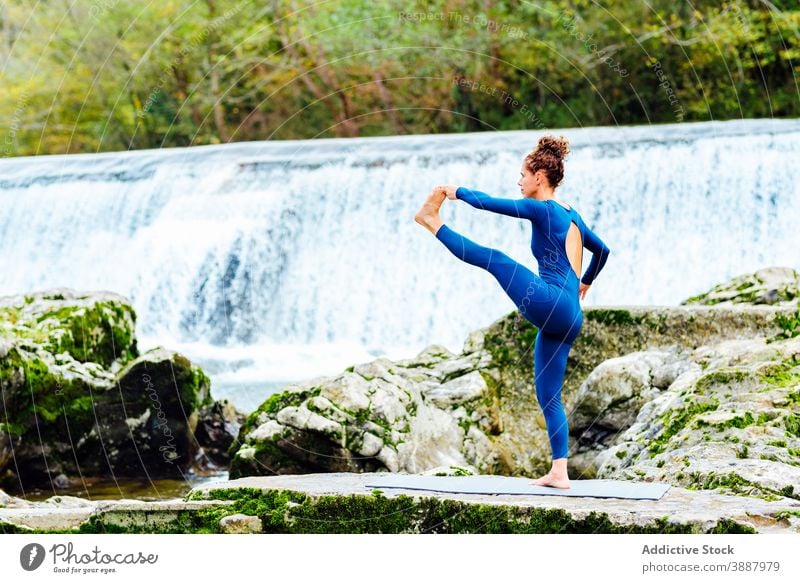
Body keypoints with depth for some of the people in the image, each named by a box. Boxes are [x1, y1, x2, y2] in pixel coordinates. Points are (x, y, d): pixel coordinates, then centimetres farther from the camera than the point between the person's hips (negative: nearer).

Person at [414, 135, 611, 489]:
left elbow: (486, 203, -5)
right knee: (548, 396, 9)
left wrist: (456, 191, 13)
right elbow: (603, 250, 37)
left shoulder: (542, 209, -4)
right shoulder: (571, 215, 22)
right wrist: (586, 283, 52)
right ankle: (559, 473, 7)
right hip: (568, 318, 9)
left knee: (495, 260, 7)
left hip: (551, 303, -9)